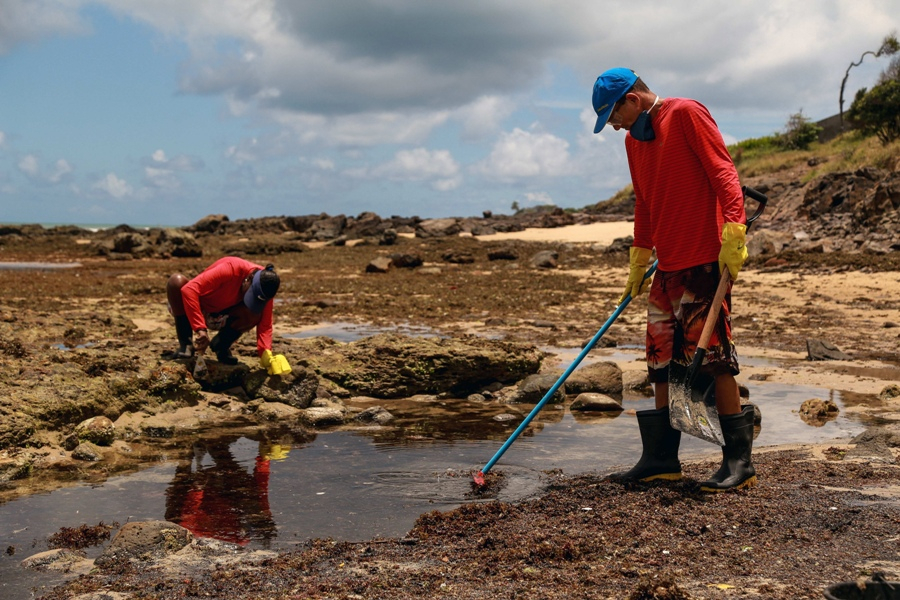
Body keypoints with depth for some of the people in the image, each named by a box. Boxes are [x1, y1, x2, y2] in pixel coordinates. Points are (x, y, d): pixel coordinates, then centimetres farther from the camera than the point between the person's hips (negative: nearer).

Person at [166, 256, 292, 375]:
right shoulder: (230, 269, -35)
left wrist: (266, 354, -34)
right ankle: (185, 343, -22)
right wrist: (200, 328, -47)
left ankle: (220, 345, -3)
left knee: (255, 314, -27)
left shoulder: (265, 287, -19)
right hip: (194, 311, -3)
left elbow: (264, 324, -16)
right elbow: (188, 289, -41)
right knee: (177, 280, -34)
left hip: (218, 318, 3)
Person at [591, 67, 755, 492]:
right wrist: (638, 261, 27)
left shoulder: (686, 114, -6)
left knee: (714, 358, -7)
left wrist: (733, 234, -22)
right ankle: (661, 458, 14)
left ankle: (739, 461, 1)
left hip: (704, 260, -8)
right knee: (662, 361, 8)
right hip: (667, 266, 8)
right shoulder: (634, 140, 18)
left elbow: (723, 172, -13)